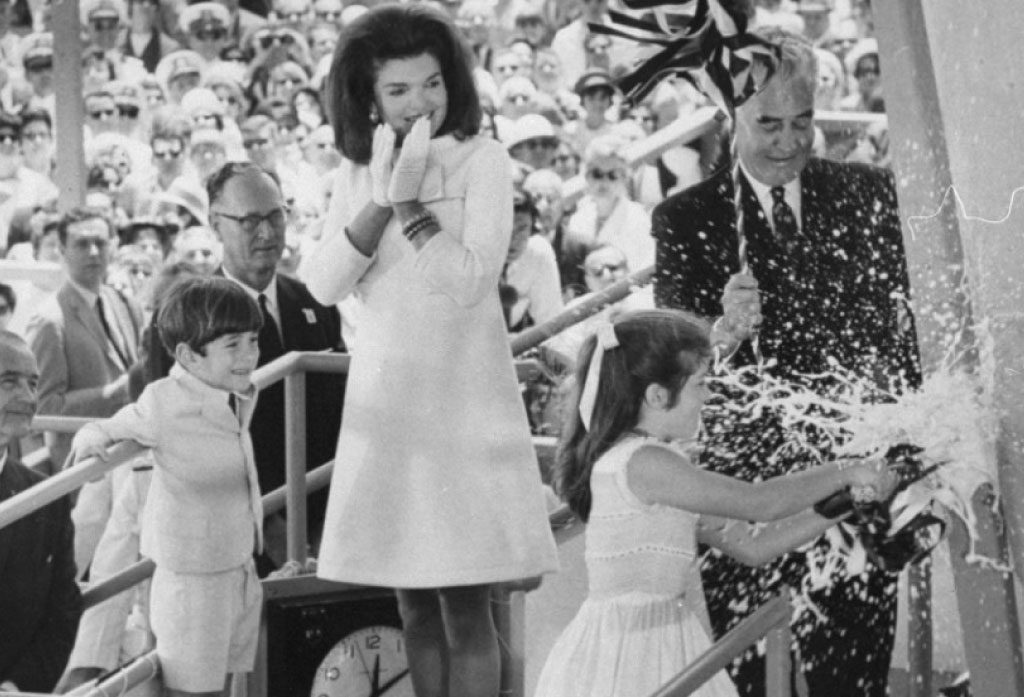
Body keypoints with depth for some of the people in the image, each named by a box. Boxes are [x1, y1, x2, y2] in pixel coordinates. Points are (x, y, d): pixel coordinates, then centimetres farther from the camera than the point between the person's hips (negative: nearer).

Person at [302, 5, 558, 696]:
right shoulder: (357, 169, 7)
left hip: (463, 400, -4)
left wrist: (411, 198, -19)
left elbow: (469, 281, -15)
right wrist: (381, 196, -13)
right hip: (384, 402, 4)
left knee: (465, 609, -4)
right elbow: (323, 285, -3)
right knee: (415, 607, 9)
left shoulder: (483, 160, -6)